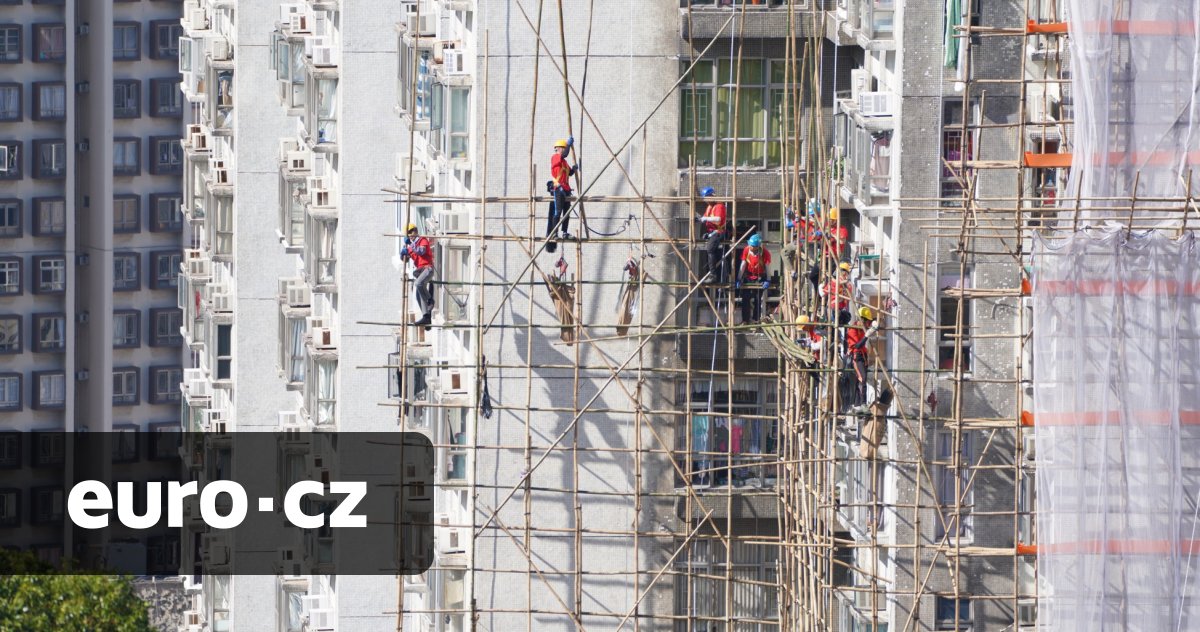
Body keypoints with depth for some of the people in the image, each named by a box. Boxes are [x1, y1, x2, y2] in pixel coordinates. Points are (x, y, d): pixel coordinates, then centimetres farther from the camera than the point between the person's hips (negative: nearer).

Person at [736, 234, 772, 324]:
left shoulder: (765, 252, -20)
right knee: (745, 299, -2)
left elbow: (767, 267, -22)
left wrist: (767, 281, -32)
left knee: (757, 299, -2)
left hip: (759, 277, -2)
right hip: (748, 277, 2)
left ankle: (756, 319, 6)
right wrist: (739, 279, -17)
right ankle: (745, 320, 3)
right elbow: (743, 265, -12)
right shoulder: (746, 250, -13)